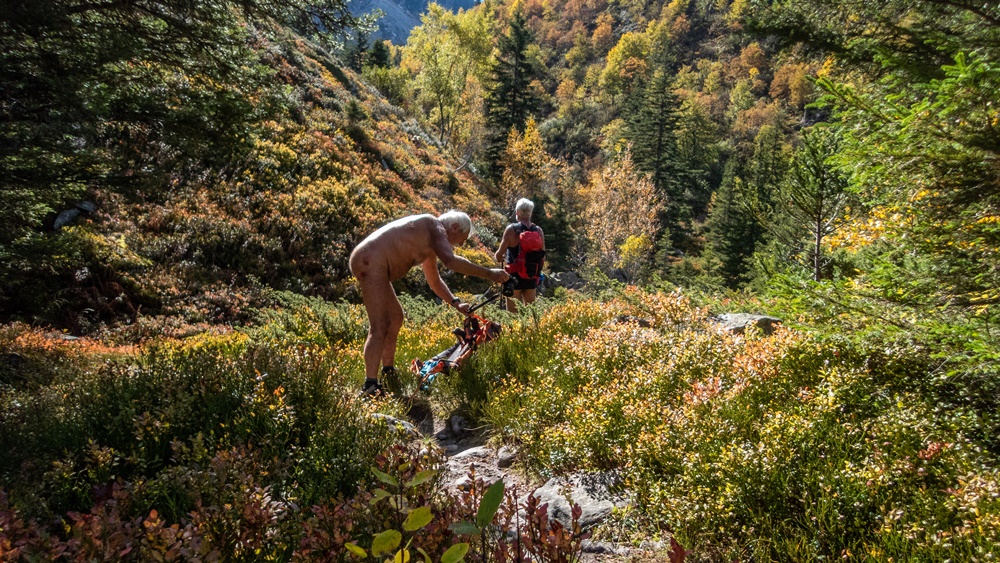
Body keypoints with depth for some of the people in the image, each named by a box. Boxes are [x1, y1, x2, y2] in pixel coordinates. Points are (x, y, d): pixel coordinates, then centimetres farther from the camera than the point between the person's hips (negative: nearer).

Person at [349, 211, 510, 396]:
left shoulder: (429, 243, 24)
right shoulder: (435, 226, -6)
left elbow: (435, 280, 32)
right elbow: (451, 261, -23)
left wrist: (456, 302, 19)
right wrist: (489, 274, -18)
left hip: (366, 262, 11)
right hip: (370, 262, -11)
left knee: (395, 317, 22)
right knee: (379, 327, -16)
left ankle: (389, 370, 34)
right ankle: (370, 386, -21)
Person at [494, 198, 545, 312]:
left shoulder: (511, 229, -12)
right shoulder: (538, 231, 0)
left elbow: (499, 255, -10)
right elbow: (542, 254, 5)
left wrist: (497, 257, 13)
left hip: (515, 277, -4)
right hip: (531, 278, 4)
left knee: (513, 313, 3)